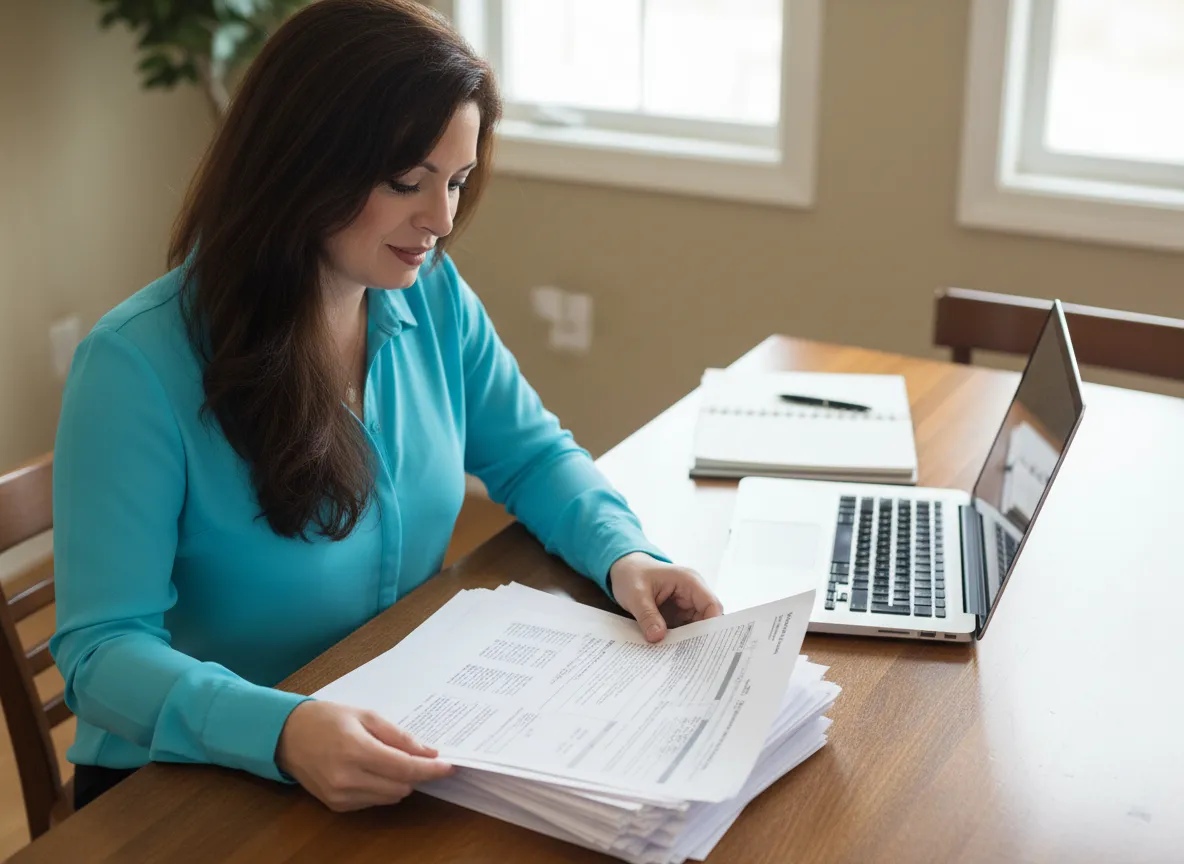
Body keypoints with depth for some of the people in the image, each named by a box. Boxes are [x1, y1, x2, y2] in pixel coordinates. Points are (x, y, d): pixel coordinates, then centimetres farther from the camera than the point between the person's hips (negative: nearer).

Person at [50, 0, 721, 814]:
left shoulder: (434, 297, -2)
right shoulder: (139, 363, -20)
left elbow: (533, 457, 10)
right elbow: (102, 648, -22)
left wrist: (625, 553, -10)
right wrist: (279, 731, -40)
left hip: (406, 738, 5)